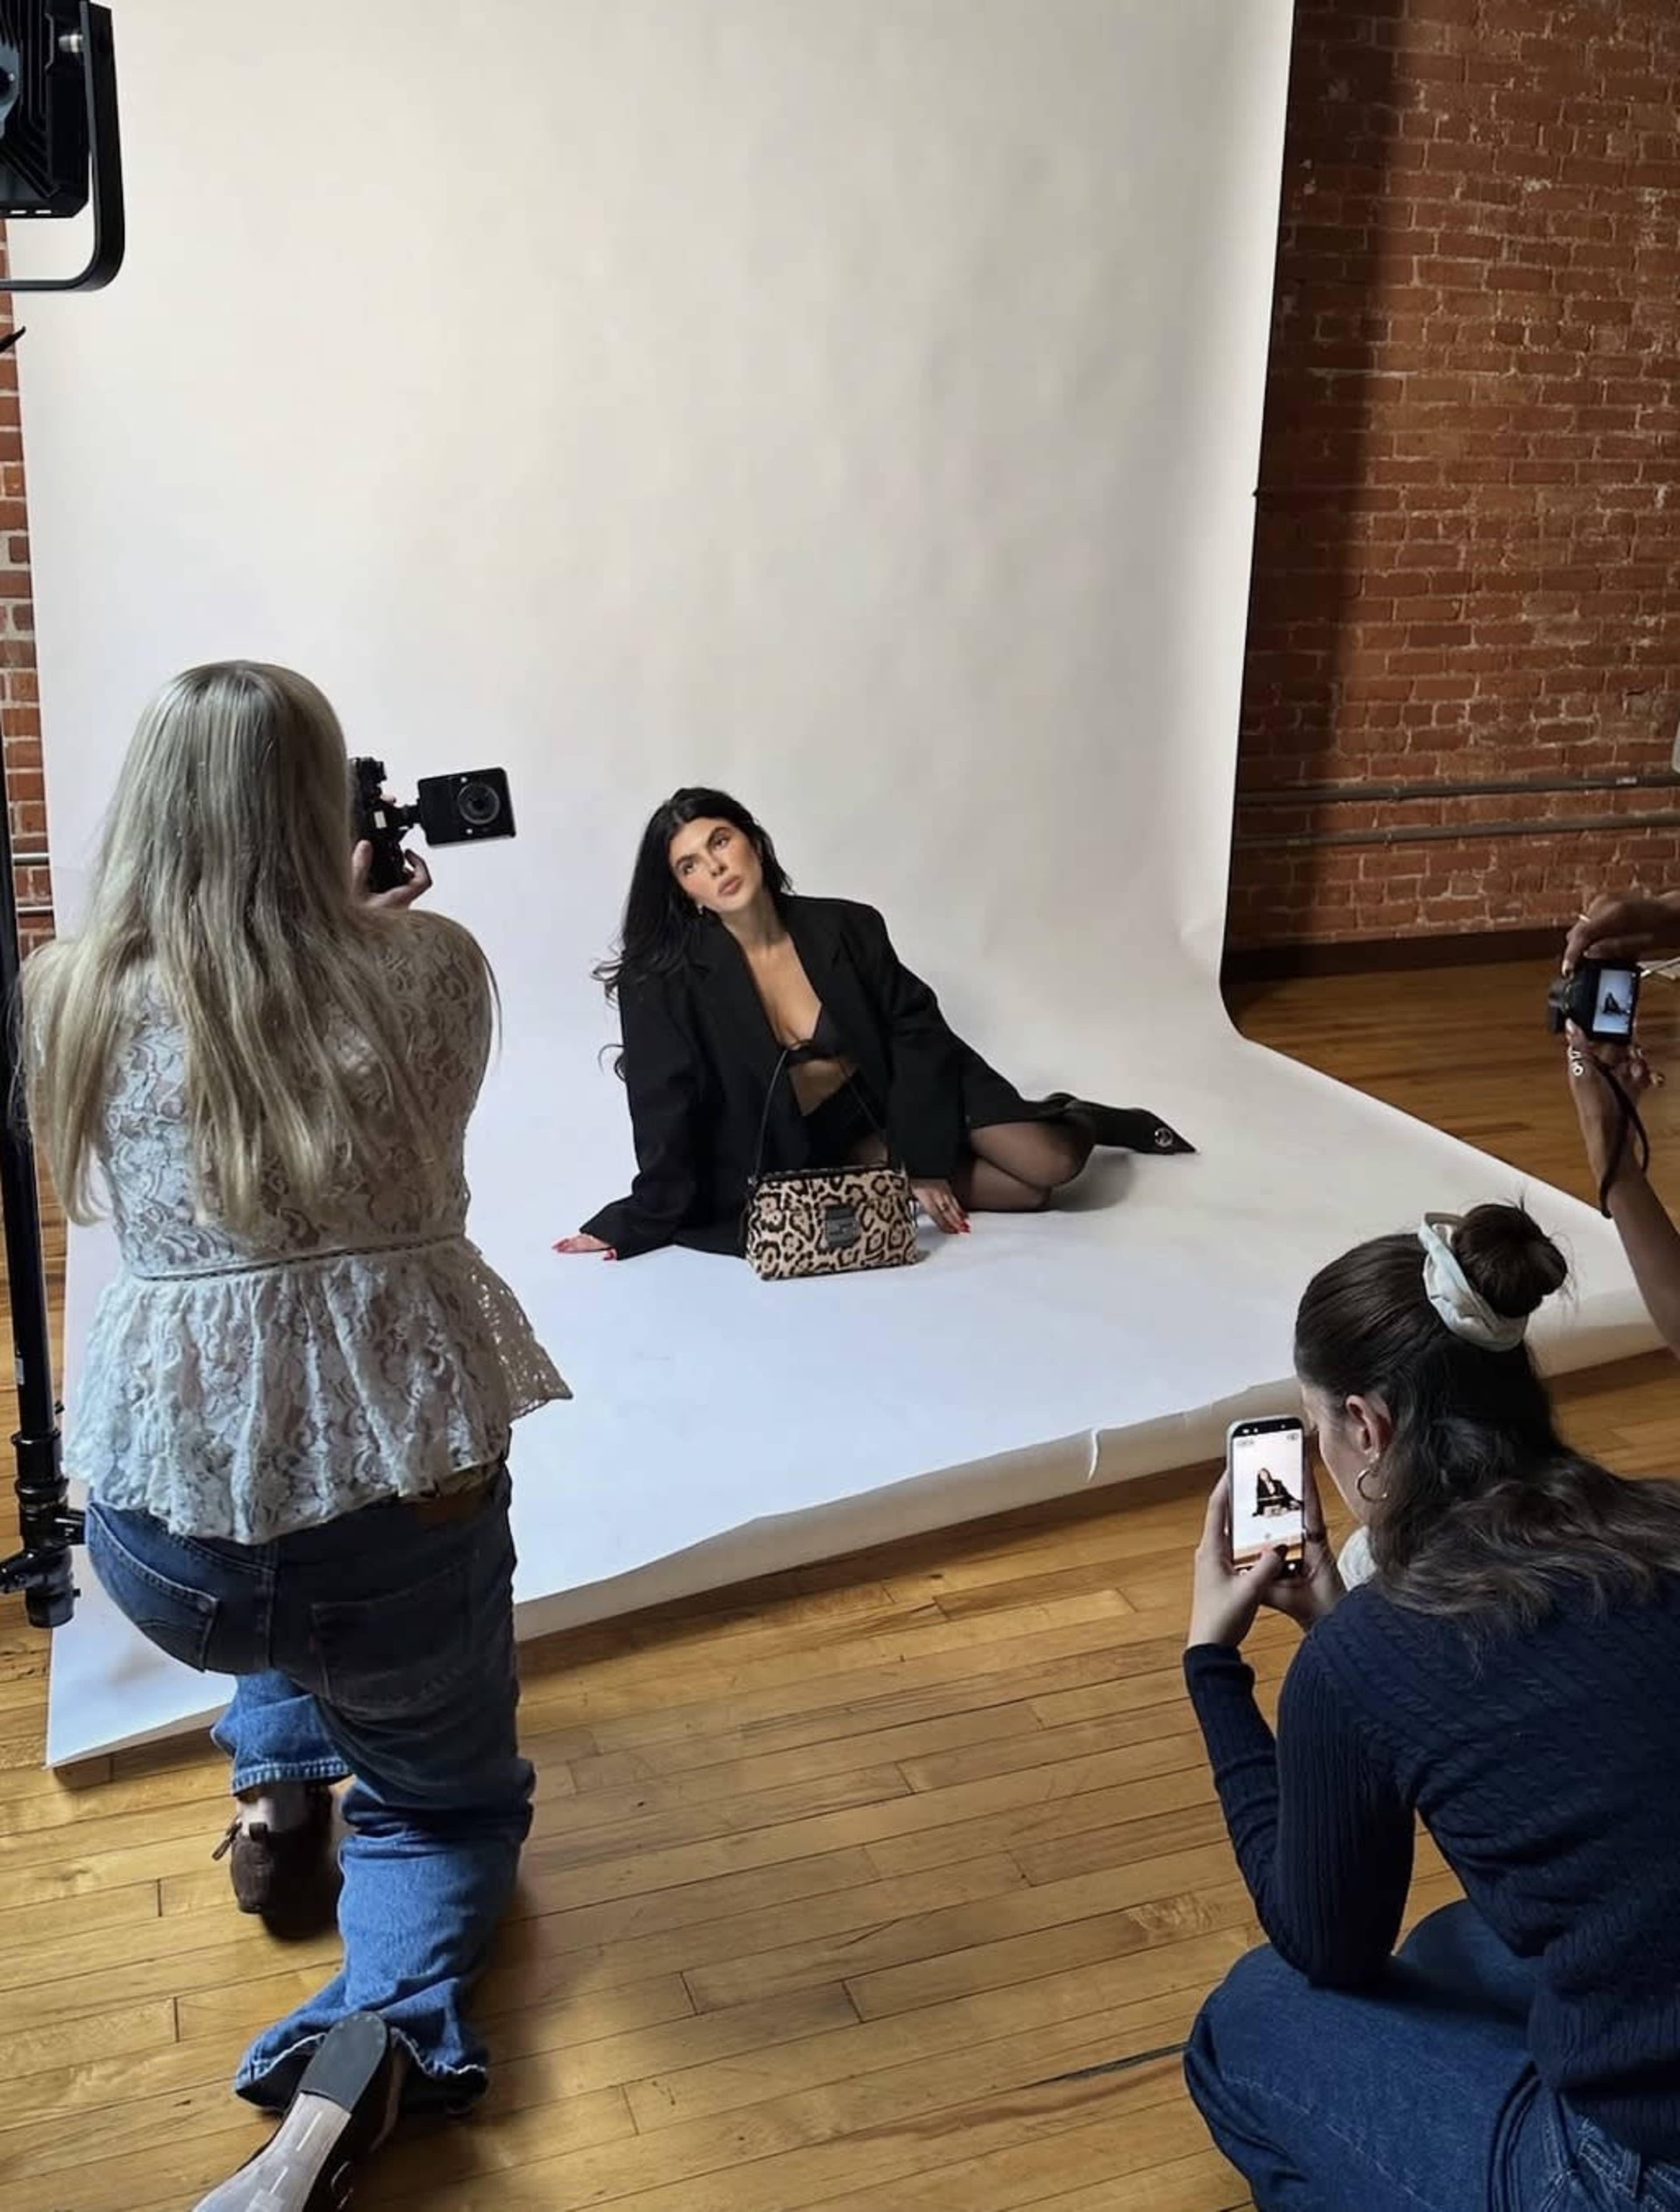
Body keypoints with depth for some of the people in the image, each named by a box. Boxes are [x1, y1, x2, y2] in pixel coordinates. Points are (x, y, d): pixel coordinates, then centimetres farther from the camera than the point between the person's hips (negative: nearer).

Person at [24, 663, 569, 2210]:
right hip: (408, 1508, -2)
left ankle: (277, 1786, 28)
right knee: (448, 1800, 25)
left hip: (163, 1544, 3)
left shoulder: (73, 994, -2)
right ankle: (371, 2044, -4)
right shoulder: (434, 966, -5)